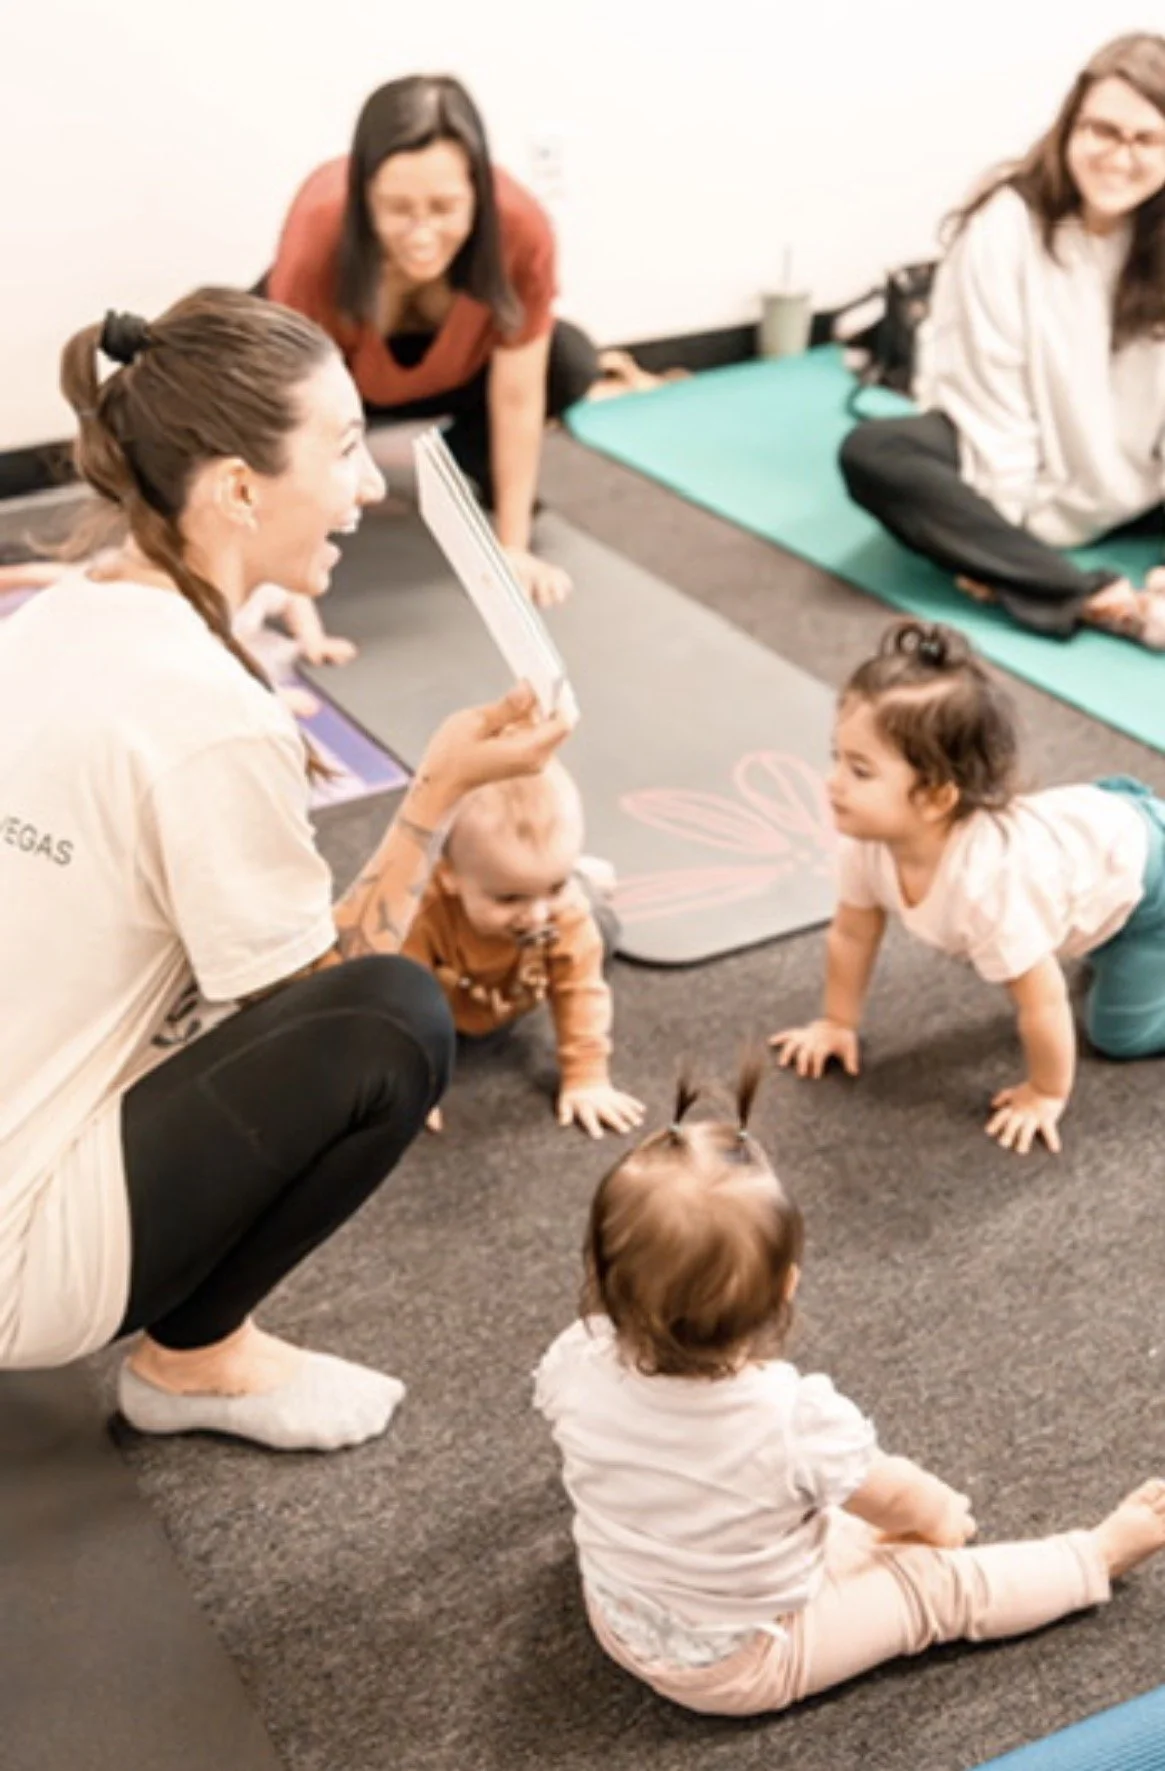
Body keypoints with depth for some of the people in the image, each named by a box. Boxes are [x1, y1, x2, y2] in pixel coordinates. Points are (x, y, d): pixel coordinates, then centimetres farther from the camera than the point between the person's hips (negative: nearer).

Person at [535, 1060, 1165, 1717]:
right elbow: (897, 1500, -13)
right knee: (944, 1585, 13)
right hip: (745, 1666, -3)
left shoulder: (577, 1364, -28)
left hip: (621, 1624, 4)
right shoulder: (798, 1418, -37)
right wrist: (944, 1515, 9)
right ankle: (1100, 1556, 29)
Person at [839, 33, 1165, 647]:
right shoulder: (1008, 223, -18)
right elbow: (993, 397, -18)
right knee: (872, 452, -32)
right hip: (1007, 464, -3)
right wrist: (1003, 526, -22)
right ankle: (1103, 603, -41)